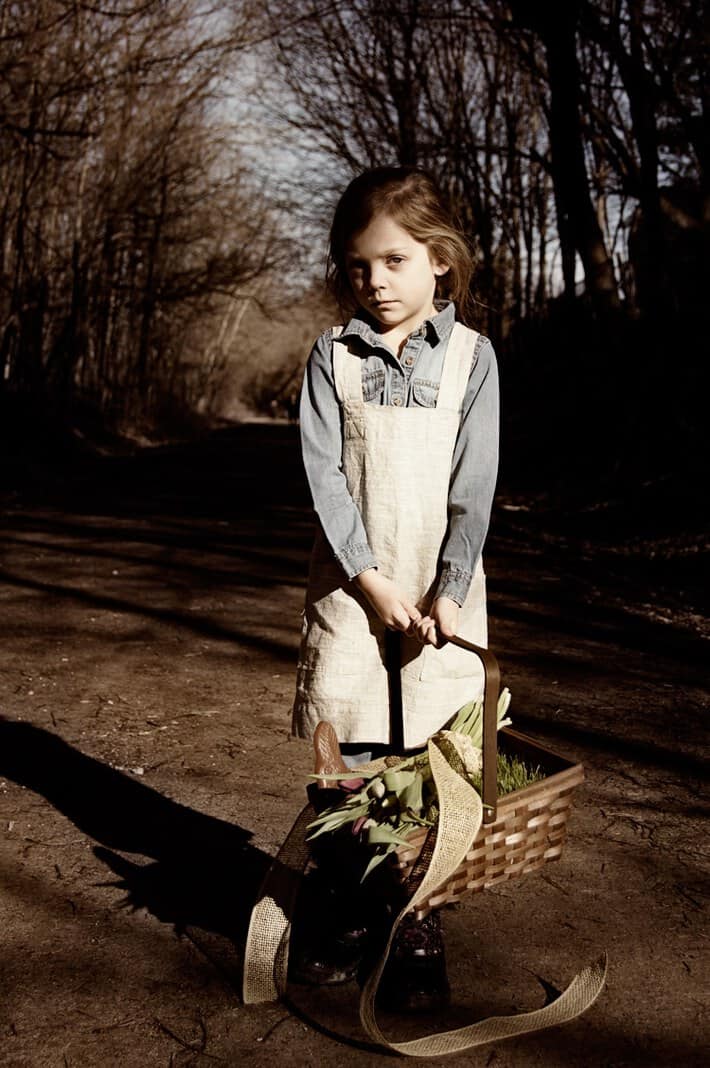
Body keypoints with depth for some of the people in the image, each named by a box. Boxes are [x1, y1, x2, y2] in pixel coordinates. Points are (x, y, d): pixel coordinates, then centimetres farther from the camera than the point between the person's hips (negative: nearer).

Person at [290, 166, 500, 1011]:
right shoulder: (333, 355, 2)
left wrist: (449, 591, -12)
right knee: (347, 760, 5)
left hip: (440, 591, -1)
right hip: (350, 585, 1)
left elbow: (474, 484, -4)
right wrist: (369, 578, -12)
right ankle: (348, 919, 19)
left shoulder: (470, 355, 0)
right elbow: (323, 473, -4)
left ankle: (420, 933, 14)